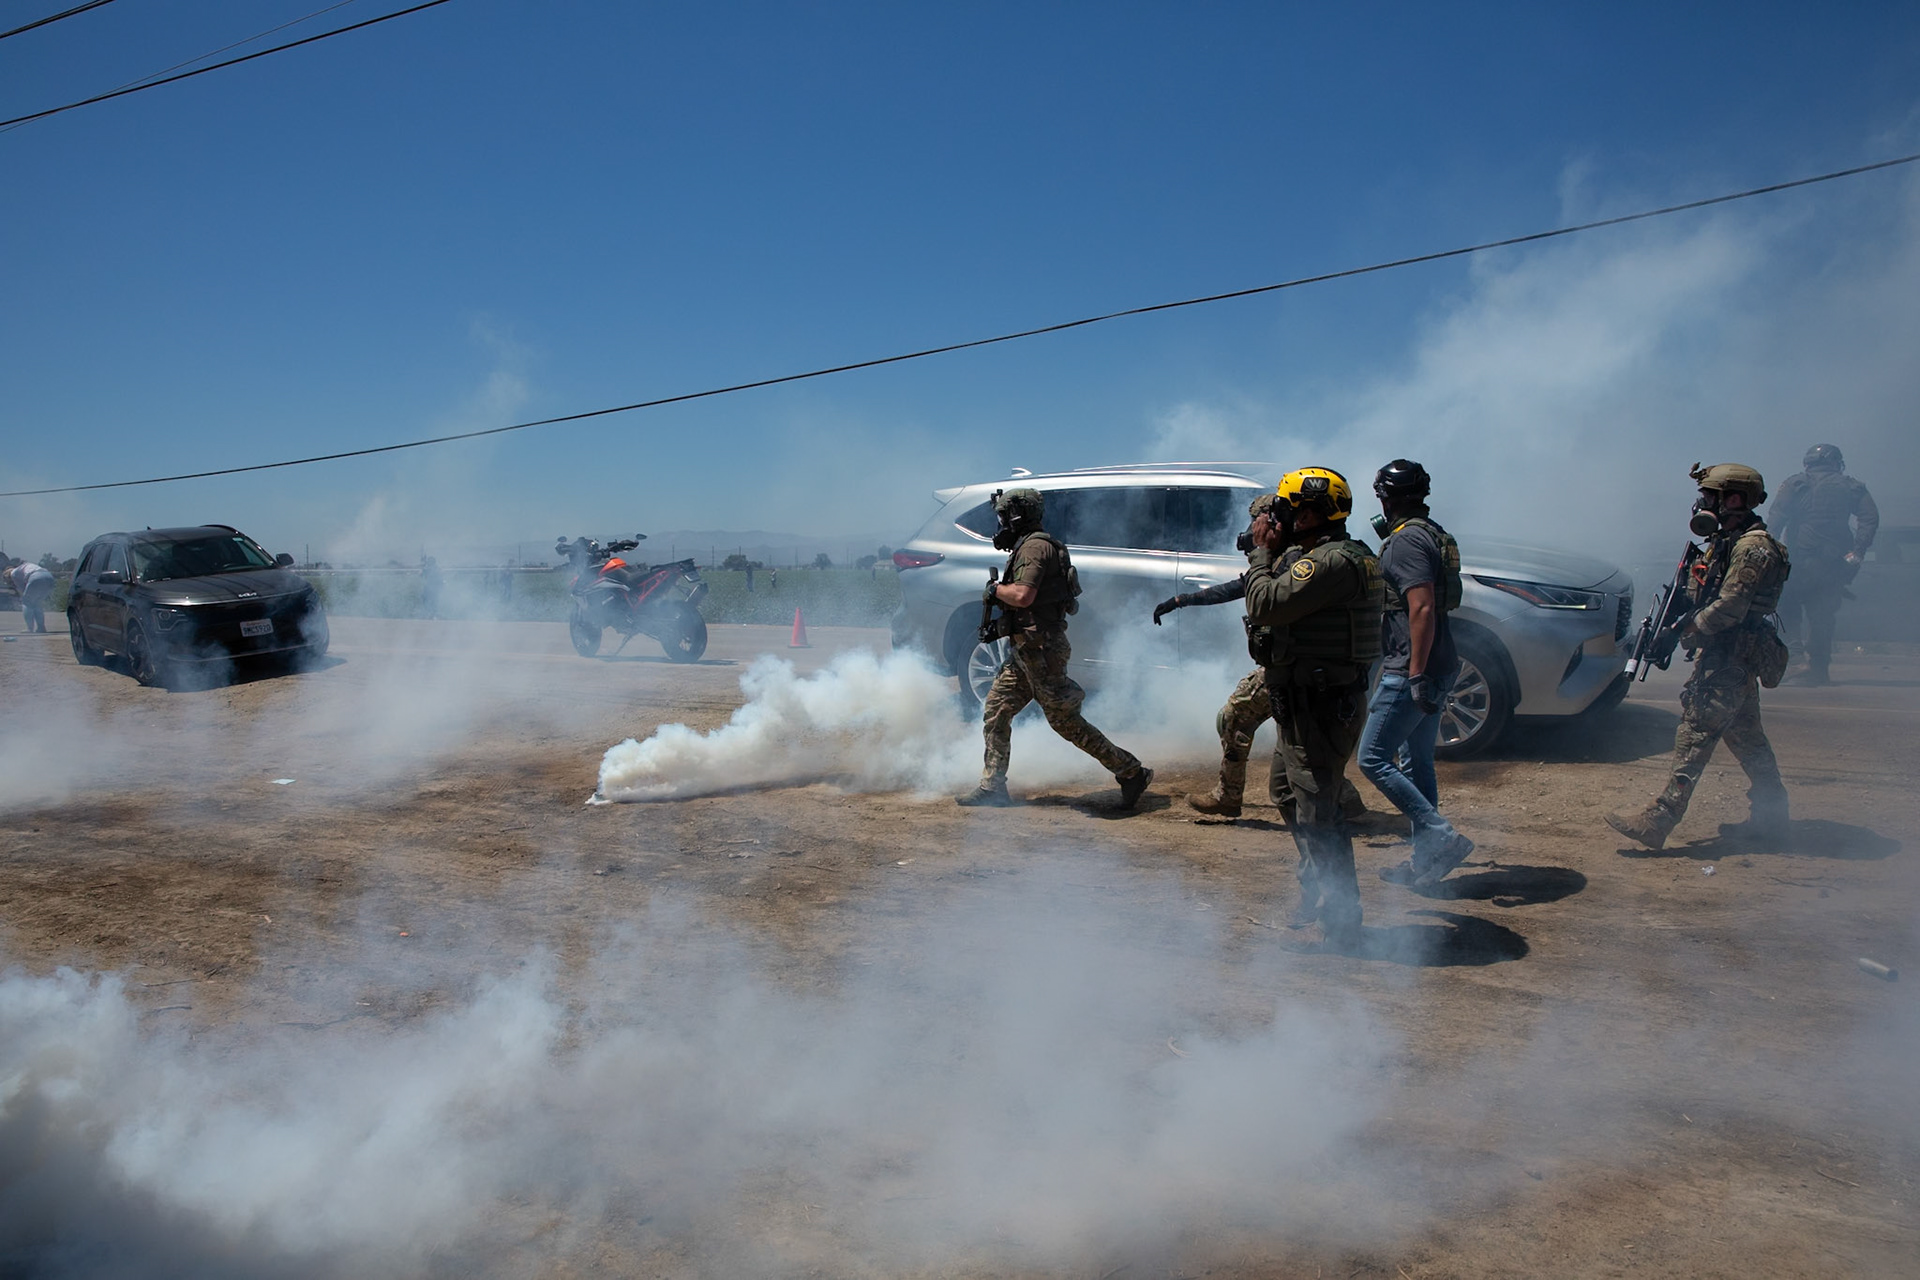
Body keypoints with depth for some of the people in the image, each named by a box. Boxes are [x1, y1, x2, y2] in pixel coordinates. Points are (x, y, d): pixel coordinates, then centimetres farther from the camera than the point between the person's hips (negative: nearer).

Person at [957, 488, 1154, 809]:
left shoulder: (1035, 546, -15)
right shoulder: (1028, 546, 17)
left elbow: (1023, 596, -26)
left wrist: (994, 590, -9)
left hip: (1042, 648, -11)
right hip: (1028, 649, 11)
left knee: (1064, 720, -6)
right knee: (996, 708, 10)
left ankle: (1131, 772, 1)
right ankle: (992, 786, 15)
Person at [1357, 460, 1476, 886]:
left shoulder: (1406, 539, -16)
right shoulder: (1433, 534, 15)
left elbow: (1422, 608, -24)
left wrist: (1416, 675, -25)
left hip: (1410, 672, -10)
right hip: (1436, 669, 10)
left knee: (1374, 759, -5)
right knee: (1418, 762, 15)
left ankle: (1442, 836, -8)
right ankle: (1427, 858, 21)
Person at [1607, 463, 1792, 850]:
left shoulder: (1752, 547, -16)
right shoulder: (1728, 541, 16)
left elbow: (1729, 608, -23)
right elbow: (1708, 597, 21)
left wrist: (1690, 629, -11)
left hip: (1729, 658, -11)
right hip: (1729, 656, 11)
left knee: (1695, 733, -13)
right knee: (1745, 735, 16)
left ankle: (1658, 820, -16)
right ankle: (1771, 815, 25)